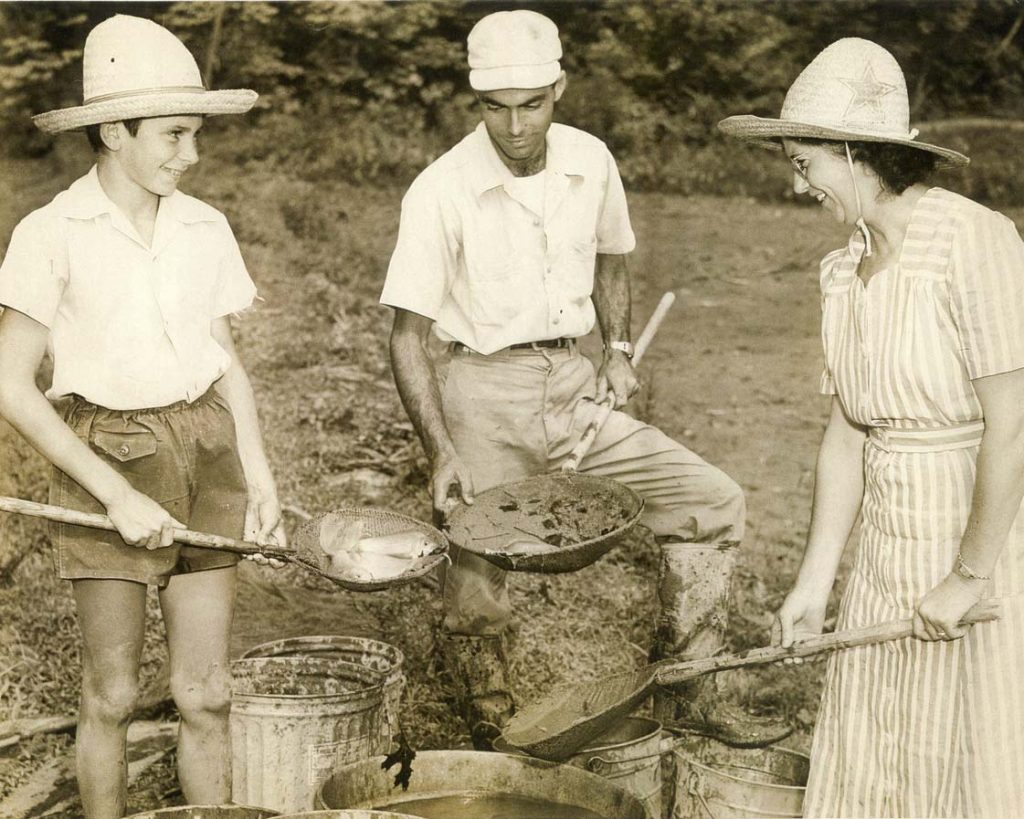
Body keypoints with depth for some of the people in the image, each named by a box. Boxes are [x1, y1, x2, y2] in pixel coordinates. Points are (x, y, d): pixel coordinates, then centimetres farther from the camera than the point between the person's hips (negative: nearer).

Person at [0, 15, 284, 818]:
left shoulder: (206, 229, 3)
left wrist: (258, 475, -1)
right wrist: (117, 494, -15)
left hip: (206, 451, 4)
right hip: (107, 458, -3)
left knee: (206, 689, 5)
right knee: (114, 693, 5)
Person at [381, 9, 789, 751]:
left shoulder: (591, 162, 0)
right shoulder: (441, 193, -14)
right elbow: (409, 335, -13)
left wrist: (618, 348, 3)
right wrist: (442, 452, -23)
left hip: (573, 385, 4)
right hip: (484, 392, -4)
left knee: (714, 501, -2)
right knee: (477, 595, -2)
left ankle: (685, 687, 12)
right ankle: (494, 755, 22)